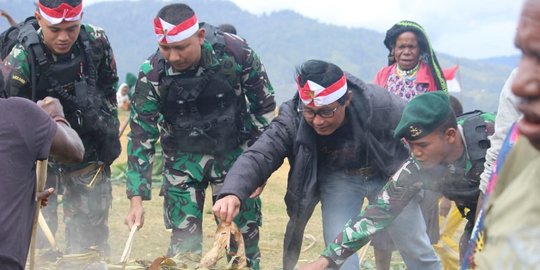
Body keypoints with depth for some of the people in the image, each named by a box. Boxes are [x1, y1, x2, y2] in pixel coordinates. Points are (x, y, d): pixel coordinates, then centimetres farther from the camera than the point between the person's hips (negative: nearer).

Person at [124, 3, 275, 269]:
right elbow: (141, 137, -12)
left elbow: (264, 106, -5)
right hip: (183, 157, 0)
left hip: (234, 152, 0)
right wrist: (137, 198, -16)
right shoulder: (151, 74, -18)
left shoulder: (236, 52, -20)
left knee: (243, 232, 0)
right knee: (184, 238, -2)